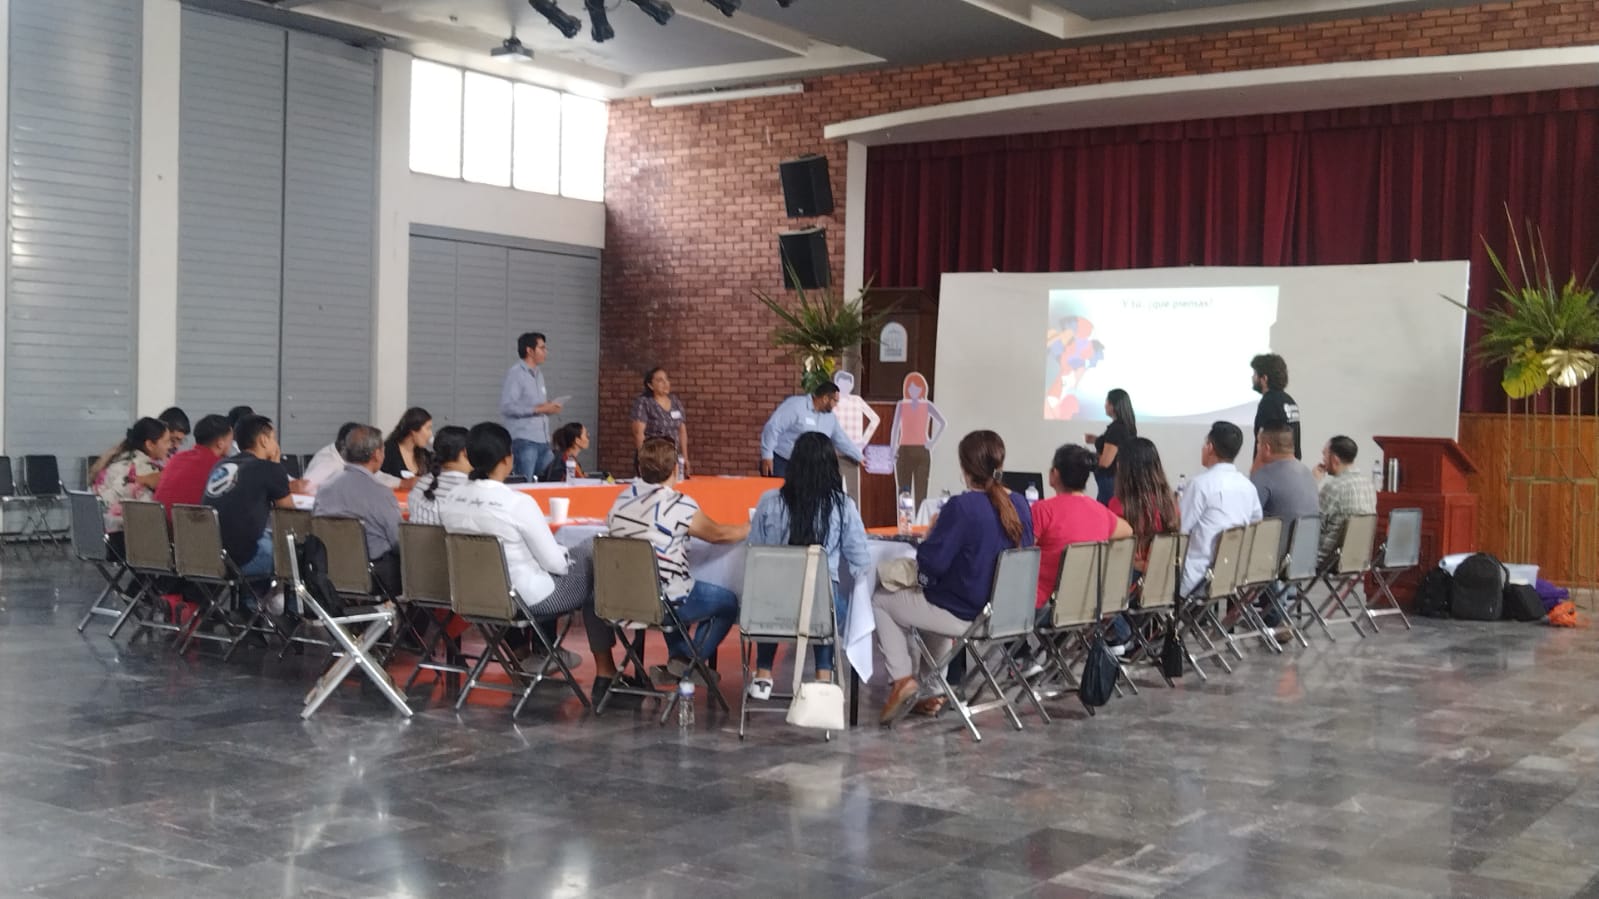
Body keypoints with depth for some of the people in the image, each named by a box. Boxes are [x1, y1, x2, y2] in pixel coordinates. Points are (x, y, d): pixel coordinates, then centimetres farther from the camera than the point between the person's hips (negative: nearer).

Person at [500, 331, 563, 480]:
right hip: (524, 440, -8)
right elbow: (507, 406, -16)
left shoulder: (539, 374, 19)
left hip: (544, 440, 8)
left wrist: (550, 408, 6)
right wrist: (538, 409, -17)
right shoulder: (515, 373, -6)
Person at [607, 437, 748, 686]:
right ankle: (684, 666, 9)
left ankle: (677, 657, 31)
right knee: (727, 602, 17)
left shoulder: (622, 499, 0)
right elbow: (718, 534, -1)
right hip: (666, 604, -6)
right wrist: (750, 528, 20)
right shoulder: (679, 506, -16)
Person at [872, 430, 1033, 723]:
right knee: (933, 598, 37)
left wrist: (932, 532, -2)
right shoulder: (1019, 506, -2)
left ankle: (902, 678, 5)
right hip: (1006, 611, 7)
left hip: (964, 615, -7)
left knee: (880, 602, 16)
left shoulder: (962, 507, -24)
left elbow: (931, 563, -21)